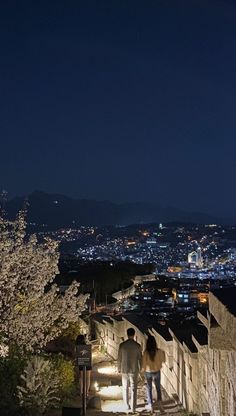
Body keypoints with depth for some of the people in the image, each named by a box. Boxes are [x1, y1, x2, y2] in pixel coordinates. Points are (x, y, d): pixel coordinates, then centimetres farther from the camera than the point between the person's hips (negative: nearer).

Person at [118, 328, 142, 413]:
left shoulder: (122, 345, -8)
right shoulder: (137, 345, -10)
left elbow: (119, 358, -2)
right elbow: (140, 358, -2)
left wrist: (119, 368, 11)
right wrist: (140, 368, 14)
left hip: (124, 370, 1)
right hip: (134, 370, -1)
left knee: (125, 388, 16)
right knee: (133, 389, 9)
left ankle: (127, 406, 22)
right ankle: (133, 408, 12)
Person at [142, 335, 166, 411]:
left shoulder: (146, 352, -21)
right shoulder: (159, 351, -17)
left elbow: (143, 363, -14)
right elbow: (163, 360, -2)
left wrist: (143, 369, 7)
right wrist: (163, 353, 16)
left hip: (148, 372, -1)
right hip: (157, 372, 1)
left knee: (149, 388, 15)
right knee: (158, 387, 23)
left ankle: (150, 405, 19)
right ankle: (159, 400, 33)